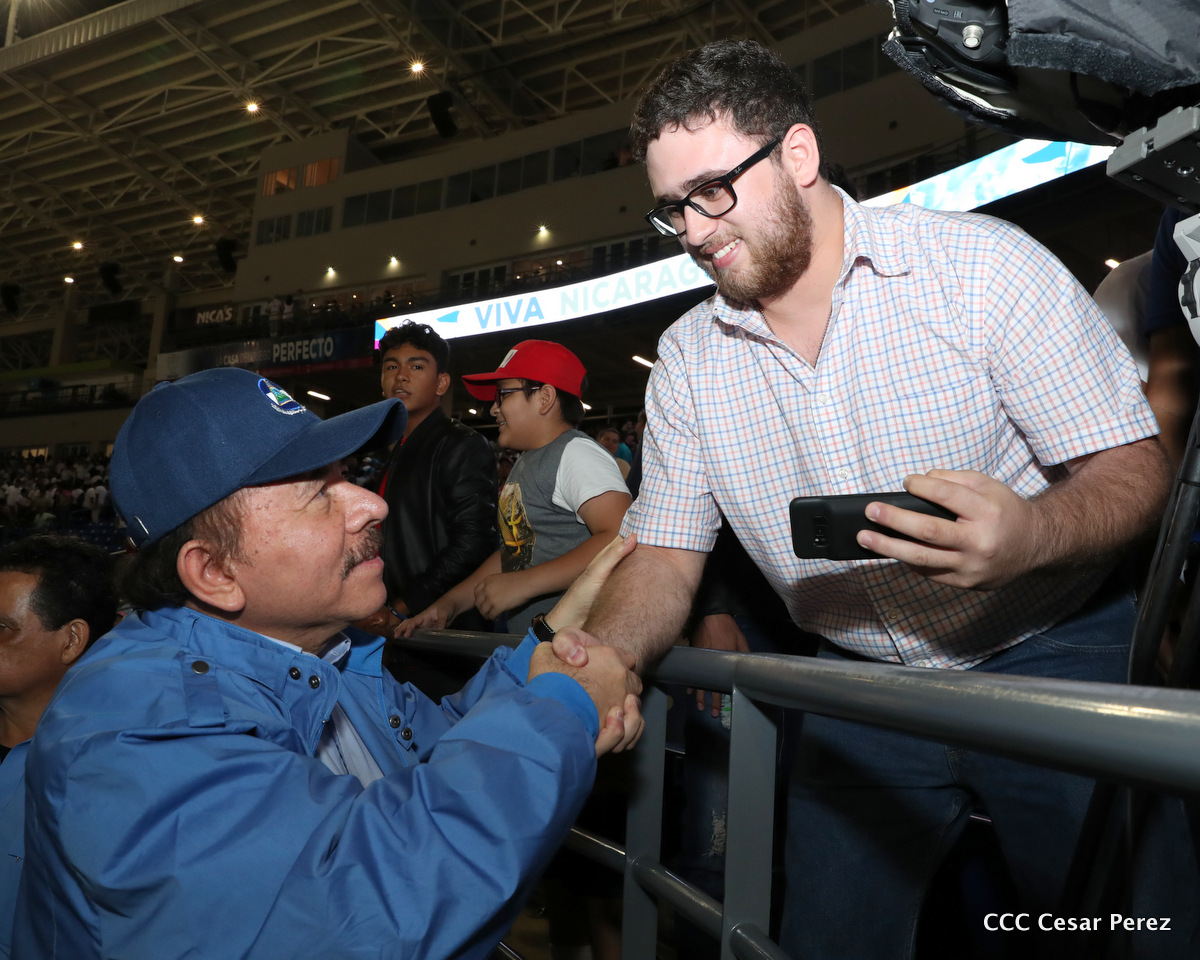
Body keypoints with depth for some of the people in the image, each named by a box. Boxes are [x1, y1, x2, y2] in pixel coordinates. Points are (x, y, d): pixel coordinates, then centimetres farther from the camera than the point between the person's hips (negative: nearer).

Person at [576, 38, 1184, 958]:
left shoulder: (981, 263, -13)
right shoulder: (687, 356, -2)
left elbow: (1133, 468, -12)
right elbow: (665, 561, -2)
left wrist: (1034, 532, -35)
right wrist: (599, 658, -23)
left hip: (1055, 662, -2)